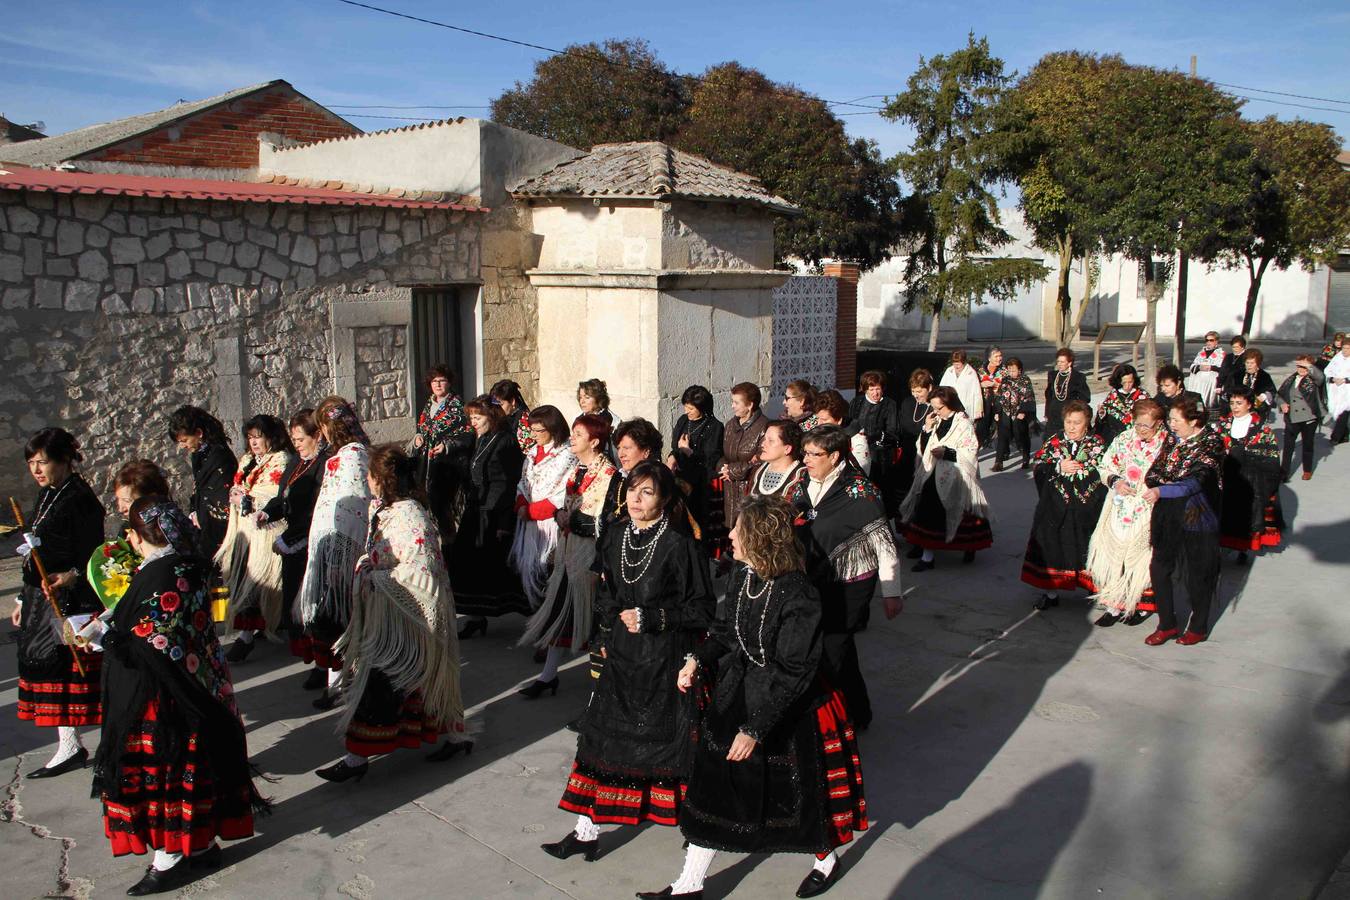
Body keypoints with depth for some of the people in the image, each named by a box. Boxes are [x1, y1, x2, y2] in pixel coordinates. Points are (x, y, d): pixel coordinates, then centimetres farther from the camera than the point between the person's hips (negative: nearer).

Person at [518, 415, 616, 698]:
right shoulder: (577, 469, 12)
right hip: (569, 546, 8)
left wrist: (569, 519, -10)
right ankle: (549, 675, 15)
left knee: (586, 608, 2)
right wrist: (559, 546, 15)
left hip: (590, 548, -8)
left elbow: (603, 522, -17)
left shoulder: (607, 473, -14)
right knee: (560, 607, 8)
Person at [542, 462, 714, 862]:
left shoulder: (678, 545, -16)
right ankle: (586, 832, 18)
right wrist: (606, 637, 13)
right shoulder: (615, 538, 4)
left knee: (666, 741, 6)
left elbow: (704, 607, -13)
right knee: (600, 737, 7)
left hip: (664, 659, -6)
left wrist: (651, 618, -19)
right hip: (622, 656, 6)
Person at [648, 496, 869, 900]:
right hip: (735, 698, 7)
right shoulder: (742, 578, -5)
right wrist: (698, 660, -7)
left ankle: (827, 859, 46)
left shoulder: (797, 597, -27)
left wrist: (754, 728, -24)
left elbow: (792, 673, -24)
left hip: (785, 710, -6)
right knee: (712, 787, 11)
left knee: (799, 792, 15)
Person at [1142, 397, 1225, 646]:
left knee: (1197, 573, 7)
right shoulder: (1174, 440, 8)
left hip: (1195, 519, -6)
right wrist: (1179, 485, -15)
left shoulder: (1211, 443, -11)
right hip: (1168, 518, 6)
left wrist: (1162, 490, -34)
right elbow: (1153, 473, 4)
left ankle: (1198, 627, 24)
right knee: (1159, 568, 6)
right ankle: (1167, 624, 20)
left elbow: (1197, 482, -24)